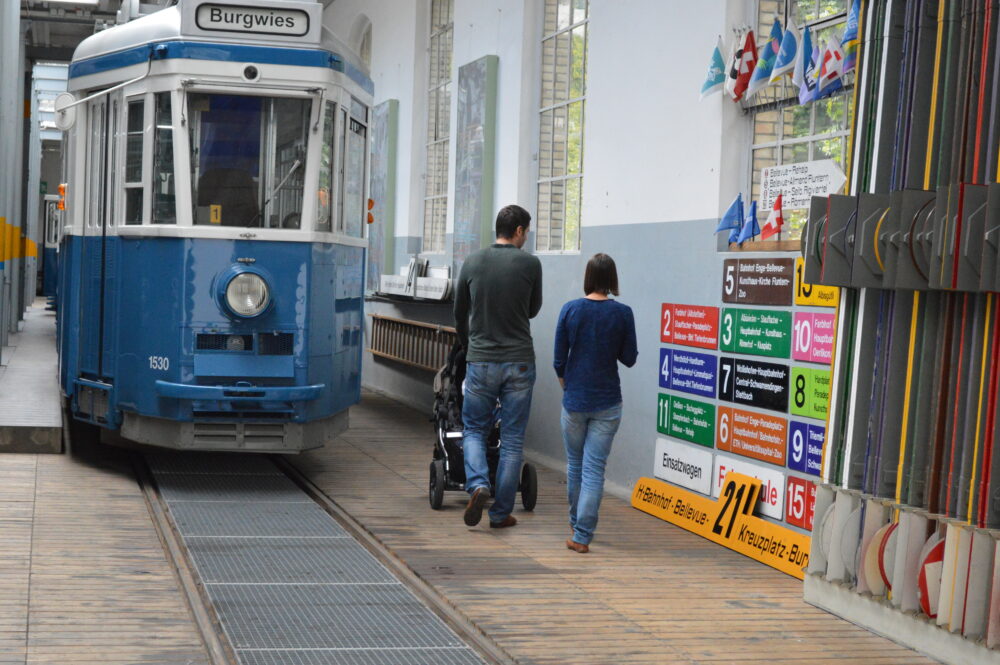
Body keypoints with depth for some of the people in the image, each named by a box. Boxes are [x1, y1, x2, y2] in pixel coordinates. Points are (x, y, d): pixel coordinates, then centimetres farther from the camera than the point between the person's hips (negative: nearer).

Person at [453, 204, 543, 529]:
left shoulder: (473, 262, 2)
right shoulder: (530, 263, -5)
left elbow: (459, 313, 13)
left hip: (481, 361, 1)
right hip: (519, 362, -1)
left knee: (474, 430, 16)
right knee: (512, 439, 7)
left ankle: (478, 484, -11)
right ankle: (501, 512, 10)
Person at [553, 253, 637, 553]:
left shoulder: (570, 310, -6)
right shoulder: (622, 313, -8)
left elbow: (559, 359, -2)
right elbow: (629, 358, -2)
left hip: (575, 400, 1)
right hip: (607, 402, -1)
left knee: (575, 464, 18)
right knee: (594, 469, 0)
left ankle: (577, 524, 34)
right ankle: (582, 536, -6)